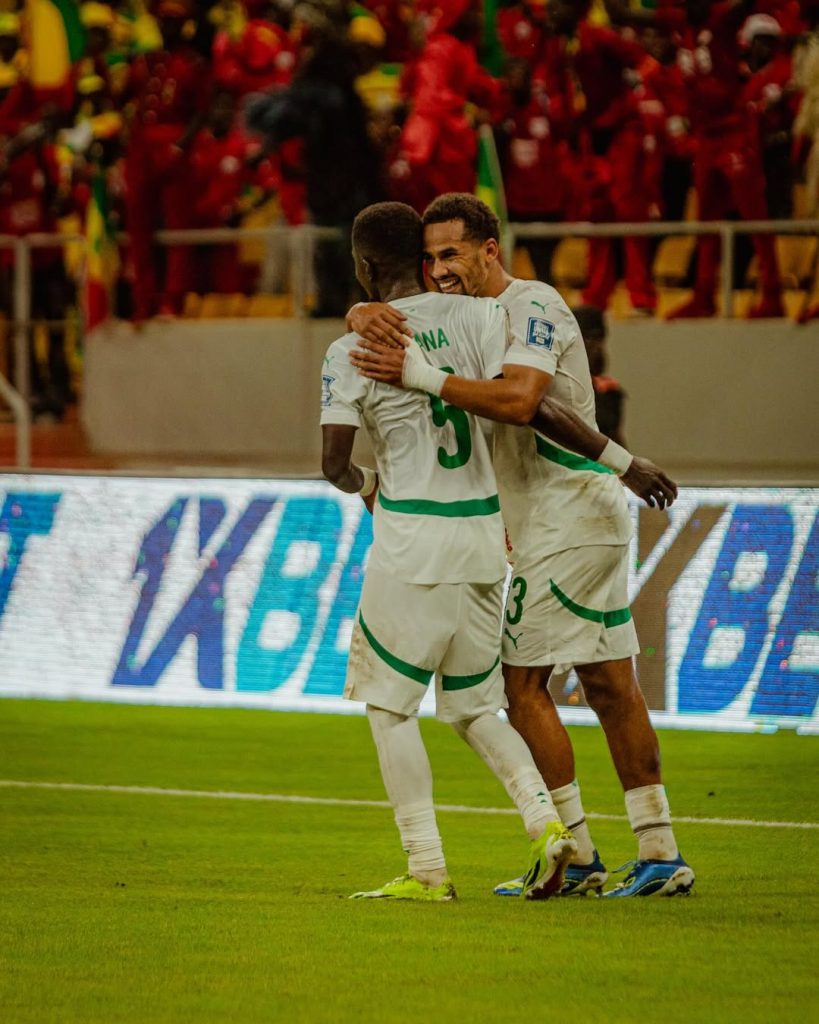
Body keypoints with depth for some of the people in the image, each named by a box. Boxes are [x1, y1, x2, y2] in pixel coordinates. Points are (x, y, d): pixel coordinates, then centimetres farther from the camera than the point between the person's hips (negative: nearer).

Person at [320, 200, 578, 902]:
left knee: (390, 707, 7)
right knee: (473, 707, 17)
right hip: (484, 536, 5)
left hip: (413, 542, -5)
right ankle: (546, 822, -4)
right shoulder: (478, 317, 0)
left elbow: (334, 463, -3)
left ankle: (427, 870, 1)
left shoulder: (351, 352, -7)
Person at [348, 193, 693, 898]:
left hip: (569, 516, -9)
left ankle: (575, 855, -5)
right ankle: (661, 854, 8)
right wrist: (365, 316, -15)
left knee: (523, 680, -7)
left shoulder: (534, 307, -13)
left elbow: (518, 398, -28)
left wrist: (420, 376, -31)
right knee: (610, 683, 7)